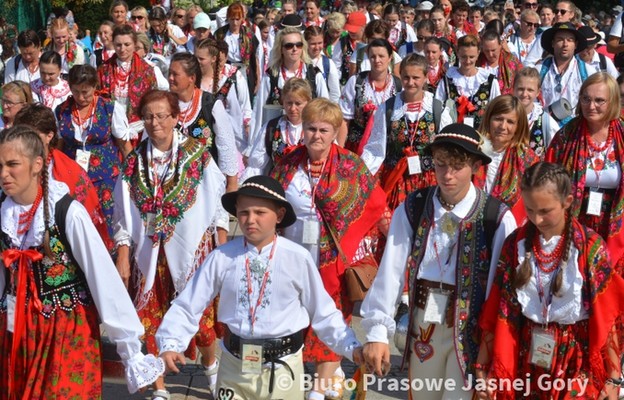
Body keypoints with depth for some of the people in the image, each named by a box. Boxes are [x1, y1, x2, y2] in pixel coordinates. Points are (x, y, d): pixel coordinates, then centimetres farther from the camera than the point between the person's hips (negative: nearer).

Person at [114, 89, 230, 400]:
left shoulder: (198, 156, -4)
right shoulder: (134, 162, 2)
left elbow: (218, 204, 0)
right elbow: (124, 216, 3)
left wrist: (222, 247, -3)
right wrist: (122, 257, -2)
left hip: (192, 250, -2)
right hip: (149, 254, 2)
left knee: (200, 312, 5)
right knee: (151, 319, 3)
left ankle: (210, 362, 36)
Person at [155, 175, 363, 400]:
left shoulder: (299, 258, -6)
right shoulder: (221, 257, -5)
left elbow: (323, 313, 2)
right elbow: (187, 307, -2)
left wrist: (351, 348, -6)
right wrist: (170, 346, -15)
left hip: (282, 367, -1)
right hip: (234, 365, 1)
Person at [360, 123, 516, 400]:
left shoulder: (497, 218, -10)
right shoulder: (412, 208, -2)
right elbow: (390, 271, -9)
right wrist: (377, 332, -15)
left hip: (470, 328, -3)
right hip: (423, 326, 4)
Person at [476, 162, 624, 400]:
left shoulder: (591, 247, -13)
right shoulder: (517, 243, -4)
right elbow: (497, 311, -1)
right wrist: (483, 367, 0)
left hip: (576, 362, -3)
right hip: (526, 358, 3)